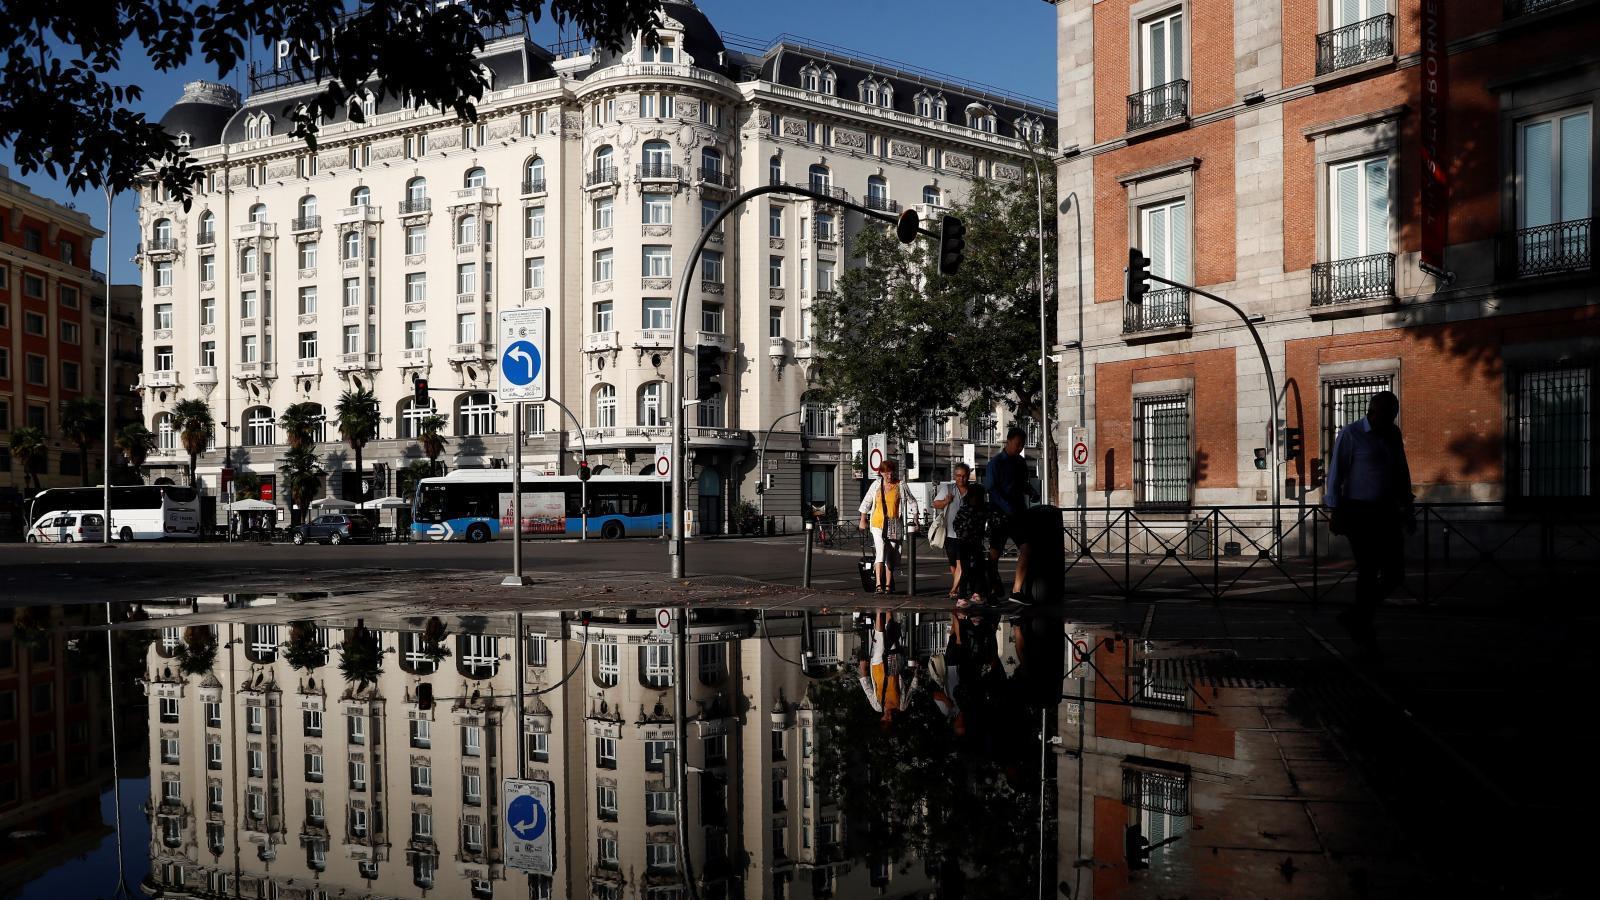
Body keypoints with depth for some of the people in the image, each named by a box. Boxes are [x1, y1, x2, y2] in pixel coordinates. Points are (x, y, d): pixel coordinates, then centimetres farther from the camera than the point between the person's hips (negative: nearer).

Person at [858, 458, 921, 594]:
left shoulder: (900, 486, 0)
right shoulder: (876, 484, 3)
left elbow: (912, 503, 8)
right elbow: (866, 502, 14)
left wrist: (915, 520, 4)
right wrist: (863, 520, 15)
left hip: (894, 524, 0)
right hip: (878, 523, 0)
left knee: (891, 556, 5)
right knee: (880, 551, -17)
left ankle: (888, 585, 14)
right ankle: (878, 584, -22)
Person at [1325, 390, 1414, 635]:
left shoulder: (1393, 434, 11)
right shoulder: (1350, 434, -6)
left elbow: (1402, 472, 20)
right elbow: (1336, 473, -7)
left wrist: (1406, 507, 19)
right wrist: (1335, 512, -10)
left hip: (1388, 512, 6)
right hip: (1359, 513, -6)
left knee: (1395, 573, 2)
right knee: (1368, 573, -3)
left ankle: (1357, 618, 19)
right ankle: (1362, 625, 13)